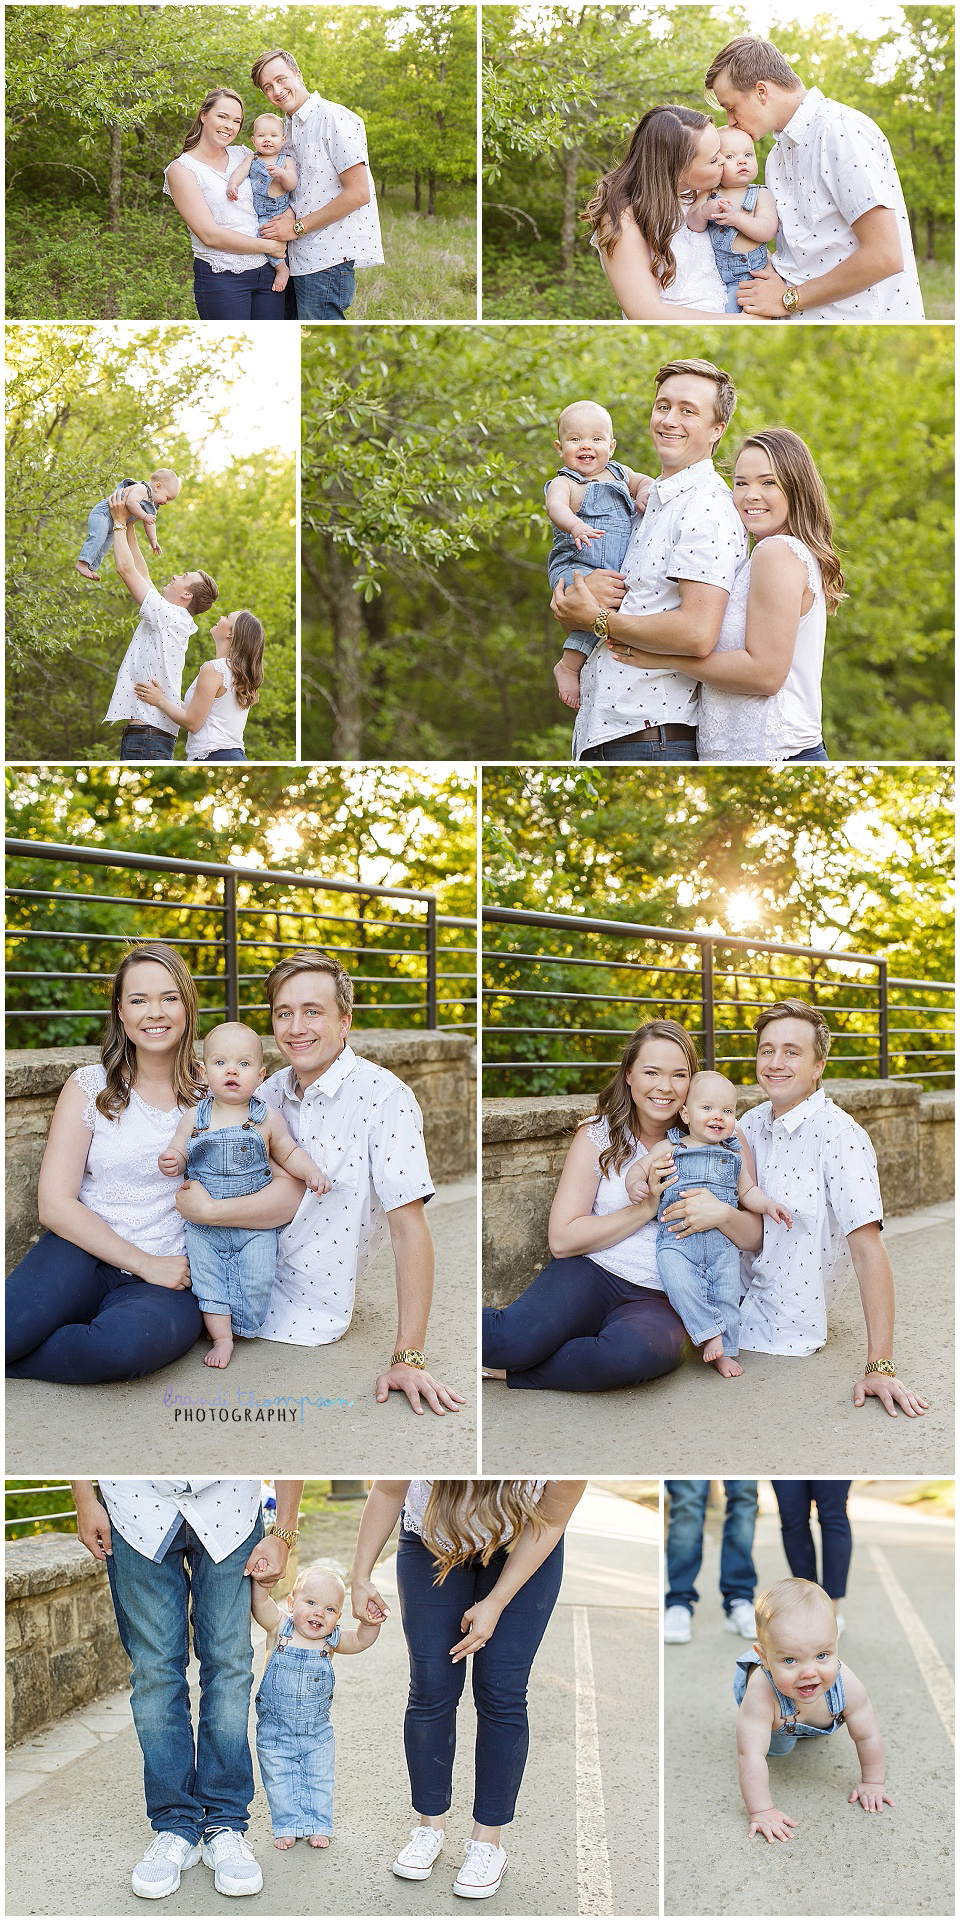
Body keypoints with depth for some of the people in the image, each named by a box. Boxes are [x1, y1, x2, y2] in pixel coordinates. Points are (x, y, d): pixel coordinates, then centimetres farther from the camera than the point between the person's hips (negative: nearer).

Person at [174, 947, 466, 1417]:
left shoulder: (383, 1097, -17)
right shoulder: (270, 1092, 4)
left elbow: (408, 1227, -21)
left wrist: (409, 1359, -25)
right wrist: (208, 1208, -20)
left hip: (307, 1313, -5)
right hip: (248, 1279, 5)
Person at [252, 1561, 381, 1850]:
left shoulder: (331, 1640, -10)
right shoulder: (279, 1628, -16)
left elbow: (360, 1641, -20)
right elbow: (259, 1602, -27)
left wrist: (371, 1622, -38)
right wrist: (261, 1578, -44)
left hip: (317, 1731, 2)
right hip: (275, 1731, -1)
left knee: (319, 1782, 14)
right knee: (280, 1783, 12)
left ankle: (318, 1825, 32)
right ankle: (288, 1825, 31)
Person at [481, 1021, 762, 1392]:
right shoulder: (599, 1135, 5)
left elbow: (754, 1237, 8)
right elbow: (562, 1240, -3)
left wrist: (723, 1214, -14)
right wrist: (645, 1208, -9)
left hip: (656, 1300, 2)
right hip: (589, 1275, -2)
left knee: (642, 1351, -38)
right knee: (516, 1338, -37)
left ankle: (504, 1370, -17)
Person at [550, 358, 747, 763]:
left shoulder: (707, 506, -8)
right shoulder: (643, 505, 18)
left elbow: (697, 634, -22)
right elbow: (570, 620, 17)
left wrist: (598, 619, -11)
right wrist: (582, 592, -7)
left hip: (651, 736, -8)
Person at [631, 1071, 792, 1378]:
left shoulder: (733, 1156, 14)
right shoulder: (670, 1150, 5)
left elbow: (747, 1191, 21)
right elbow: (640, 1167, 7)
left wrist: (768, 1204, 3)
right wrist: (636, 1184, -14)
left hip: (722, 1240, 3)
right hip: (677, 1239, -3)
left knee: (726, 1294, -4)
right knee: (681, 1285, -24)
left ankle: (724, 1351, 10)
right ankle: (710, 1335, -11)